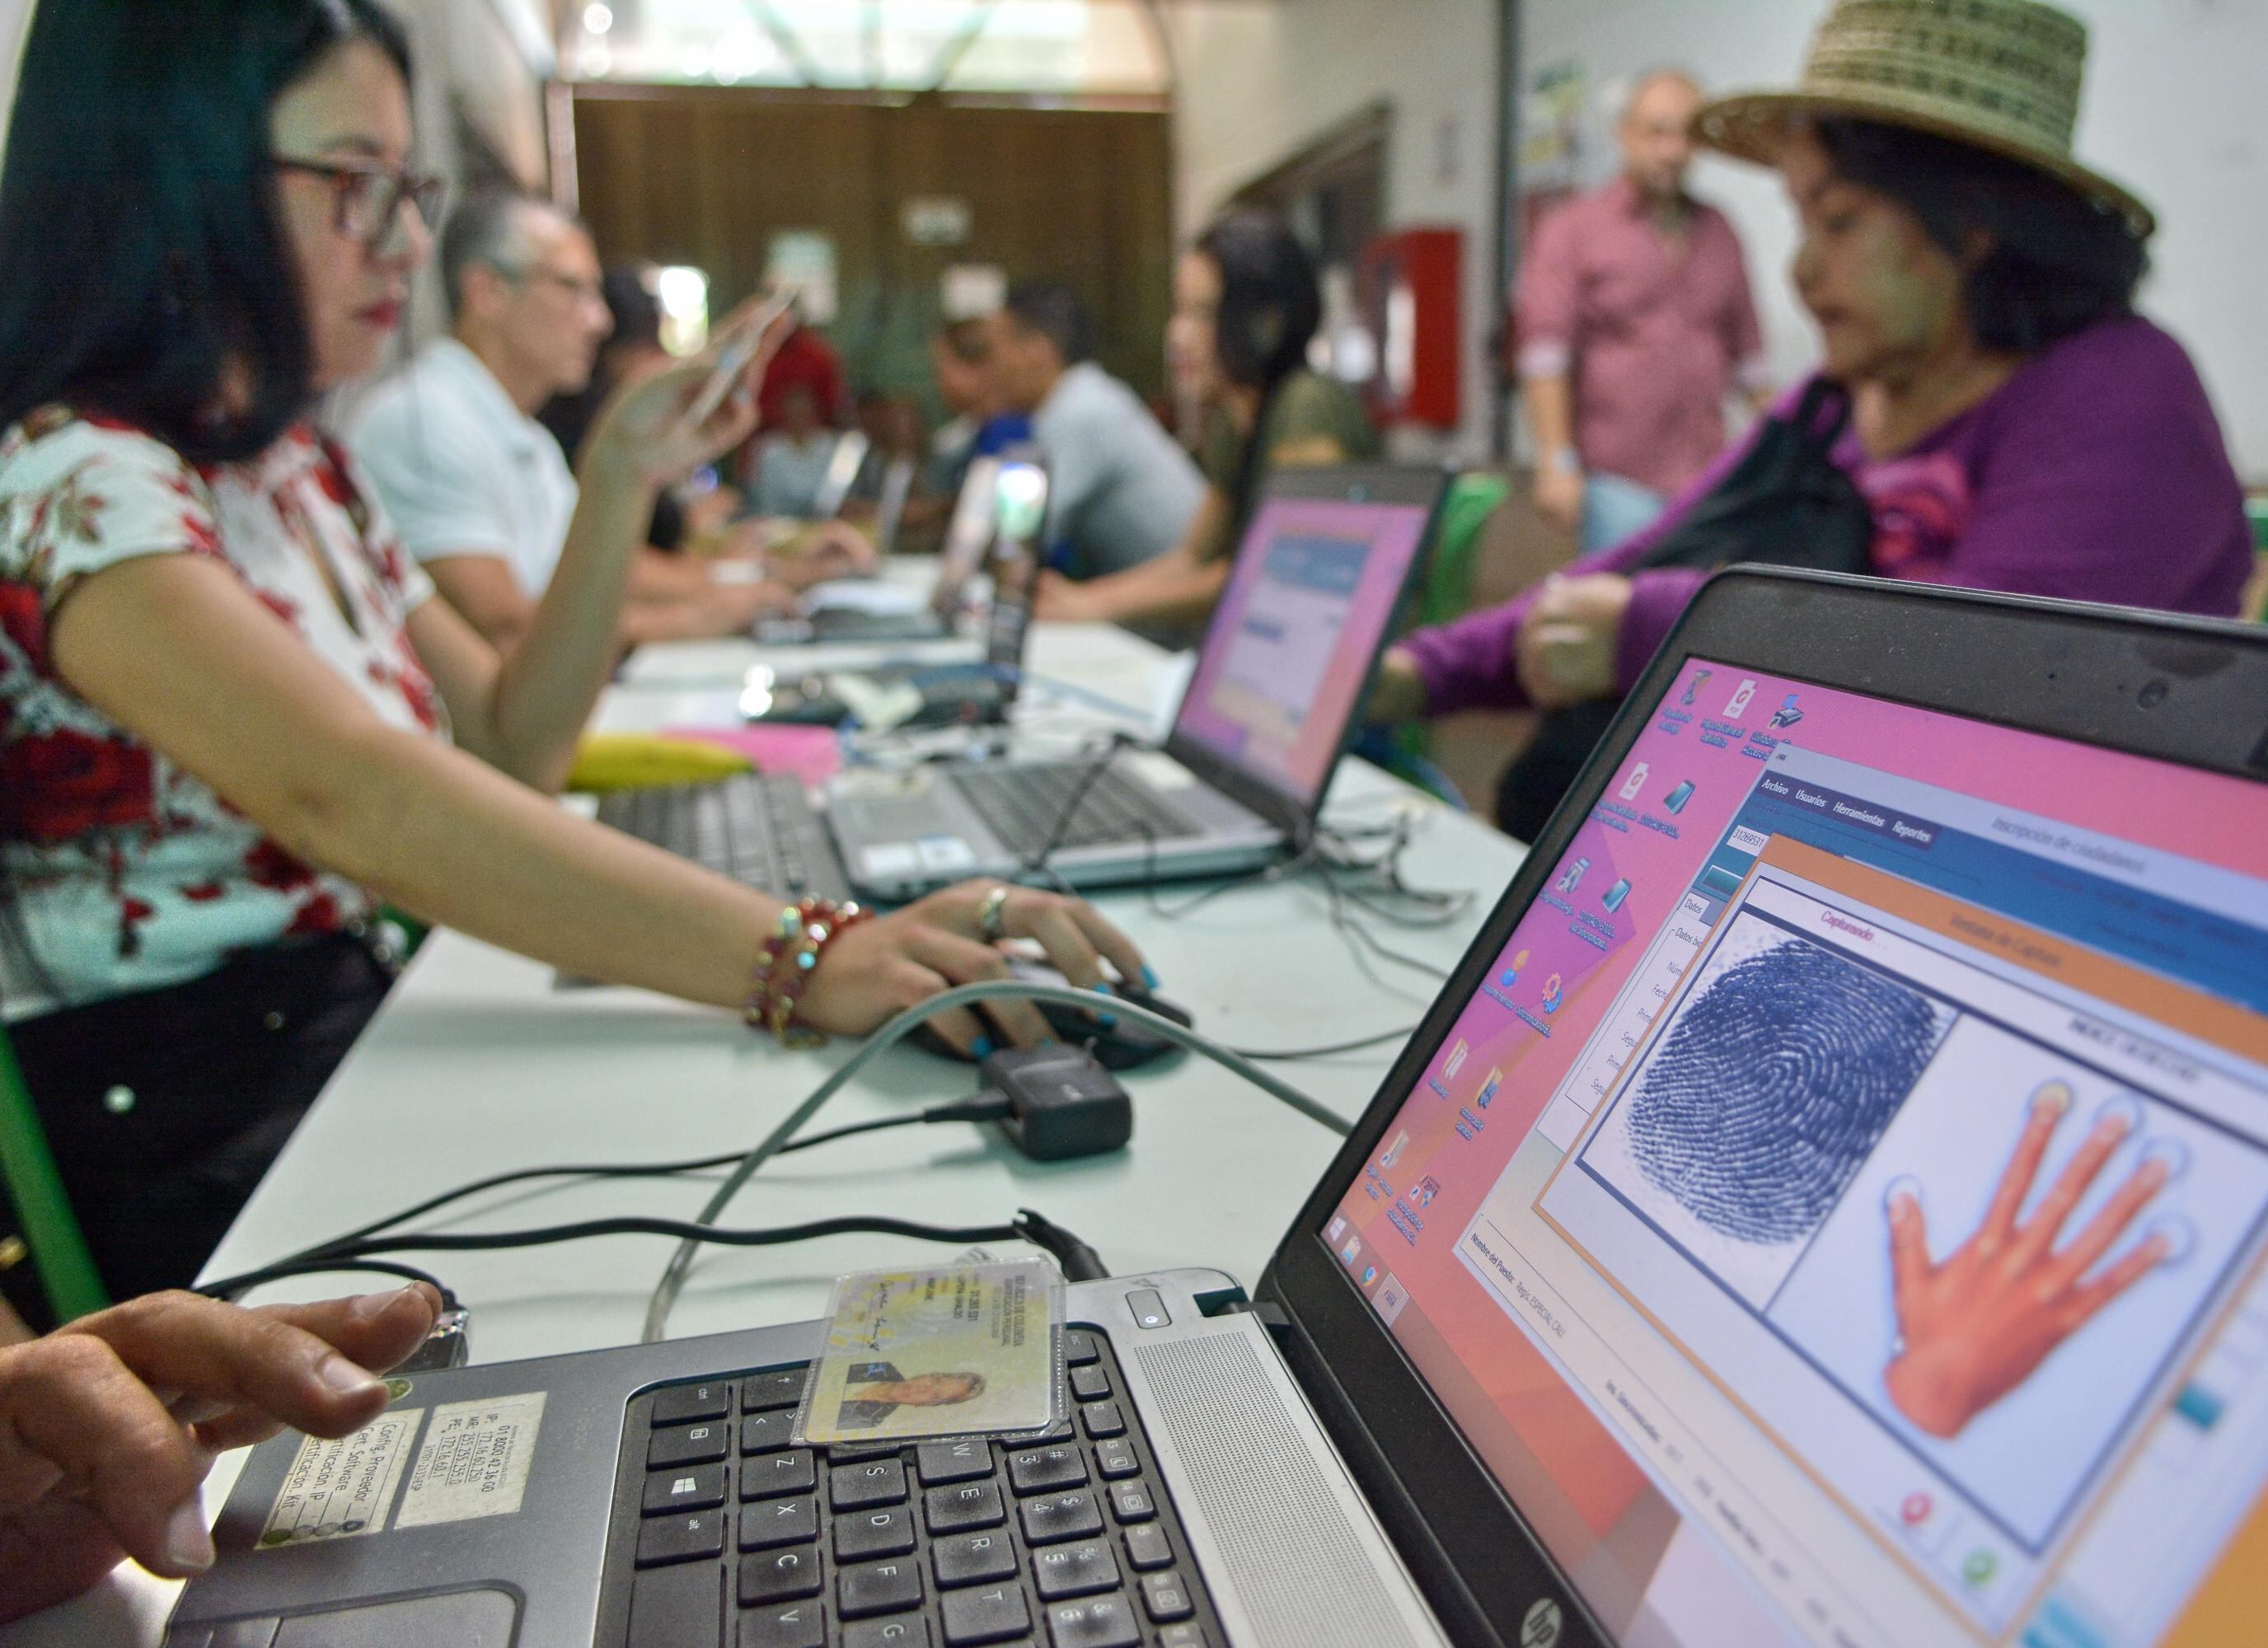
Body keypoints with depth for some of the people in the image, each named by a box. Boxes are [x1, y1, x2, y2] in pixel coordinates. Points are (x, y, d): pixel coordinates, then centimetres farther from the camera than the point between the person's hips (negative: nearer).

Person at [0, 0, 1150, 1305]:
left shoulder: (298, 462, 11)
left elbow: (510, 749, 11)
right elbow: (346, 794, -35)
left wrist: (624, 482, 2)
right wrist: (803, 960, -45)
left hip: (358, 1040, 7)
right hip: (187, 1165, -7)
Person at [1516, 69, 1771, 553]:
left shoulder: (1718, 232, 17)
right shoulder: (1572, 230, 2)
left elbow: (1747, 349, 21)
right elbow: (1544, 353, -7)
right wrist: (1558, 464, -14)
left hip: (1706, 476, 5)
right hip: (1615, 479, -4)